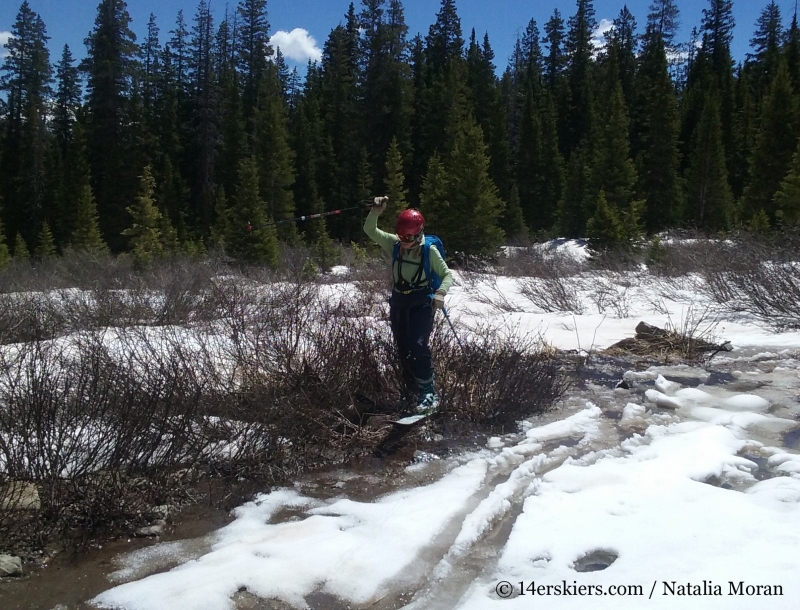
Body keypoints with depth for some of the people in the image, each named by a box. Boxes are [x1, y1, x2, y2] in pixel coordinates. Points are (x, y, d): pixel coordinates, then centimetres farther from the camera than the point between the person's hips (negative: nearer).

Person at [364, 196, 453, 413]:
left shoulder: (430, 250, -13)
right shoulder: (393, 243, -4)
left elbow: (447, 275, -5)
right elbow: (369, 230, -7)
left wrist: (440, 292, -24)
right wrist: (375, 212, -25)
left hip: (422, 302, -5)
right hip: (399, 302, 5)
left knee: (418, 346, -20)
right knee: (403, 349, 9)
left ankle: (428, 393, -13)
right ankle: (412, 391, 24)